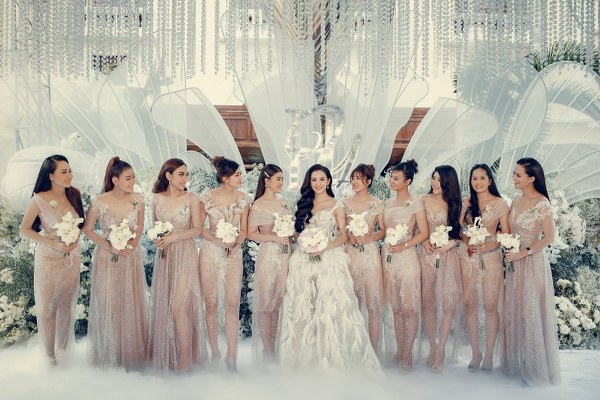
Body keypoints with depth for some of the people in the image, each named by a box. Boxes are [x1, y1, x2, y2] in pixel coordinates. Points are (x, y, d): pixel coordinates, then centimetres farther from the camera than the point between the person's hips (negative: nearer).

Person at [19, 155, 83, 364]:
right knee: (47, 305, 10)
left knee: (67, 303, 16)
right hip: (49, 258, -3)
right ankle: (50, 352, 29)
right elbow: (25, 229, -9)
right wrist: (53, 243, -17)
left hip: (72, 257, 4)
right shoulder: (39, 200, -19)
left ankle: (64, 346, 36)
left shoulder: (75, 194, -8)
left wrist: (75, 239, -12)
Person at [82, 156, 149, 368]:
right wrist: (109, 247, -13)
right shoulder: (99, 202, -17)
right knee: (108, 305, 7)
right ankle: (109, 355, 25)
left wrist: (132, 244, -9)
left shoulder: (138, 199, -8)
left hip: (131, 257, 3)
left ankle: (131, 351, 29)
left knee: (132, 304, 11)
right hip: (107, 258, -3)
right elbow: (88, 229, -4)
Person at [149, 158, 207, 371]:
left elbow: (196, 229, -4)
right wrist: (157, 238, -5)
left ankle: (184, 361, -2)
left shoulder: (191, 198, -4)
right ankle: (166, 357, 21)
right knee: (163, 305, 7)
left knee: (179, 307, -10)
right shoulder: (157, 198, 5)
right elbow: (154, 226, 16)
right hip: (164, 256, 4)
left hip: (185, 255, -4)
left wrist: (173, 236, -16)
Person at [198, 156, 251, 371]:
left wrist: (236, 244, -10)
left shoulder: (243, 198, 4)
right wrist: (217, 240, -13)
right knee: (211, 303, 4)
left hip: (234, 254, 1)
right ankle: (214, 352, 17)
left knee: (232, 304, -5)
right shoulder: (207, 197, -3)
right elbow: (199, 227, 1)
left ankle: (231, 356, 0)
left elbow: (243, 229, 9)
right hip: (210, 252, -1)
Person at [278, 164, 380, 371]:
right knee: (303, 306, 3)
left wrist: (325, 247, -17)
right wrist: (303, 242, -4)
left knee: (329, 306, -9)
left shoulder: (336, 206, 3)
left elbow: (343, 236, -1)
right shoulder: (305, 204, 15)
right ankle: (305, 356, 13)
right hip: (304, 260, 4)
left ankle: (332, 358, 2)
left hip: (328, 260, -4)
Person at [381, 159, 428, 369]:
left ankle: (407, 354, 5)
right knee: (396, 308, 10)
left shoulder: (415, 203, -2)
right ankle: (398, 351, 18)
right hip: (388, 257, 6)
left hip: (407, 256, -5)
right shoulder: (388, 203, 14)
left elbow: (424, 233, -7)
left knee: (409, 308, -3)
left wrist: (404, 245, -15)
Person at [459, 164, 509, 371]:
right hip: (468, 256, 3)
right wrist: (467, 241, -10)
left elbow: (506, 234, -1)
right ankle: (475, 353, 15)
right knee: (470, 305, 3)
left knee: (490, 306, -2)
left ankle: (489, 355, 9)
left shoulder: (500, 204, 0)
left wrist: (489, 246, -16)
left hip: (491, 257, -2)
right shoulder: (465, 203, 8)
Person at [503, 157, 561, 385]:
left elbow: (549, 237, -14)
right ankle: (518, 362, 27)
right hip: (514, 262, 7)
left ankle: (536, 366, 19)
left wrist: (524, 252, -18)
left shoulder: (542, 203, -14)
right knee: (514, 311, 12)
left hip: (532, 262, -7)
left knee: (531, 312, 2)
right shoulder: (516, 199, 6)